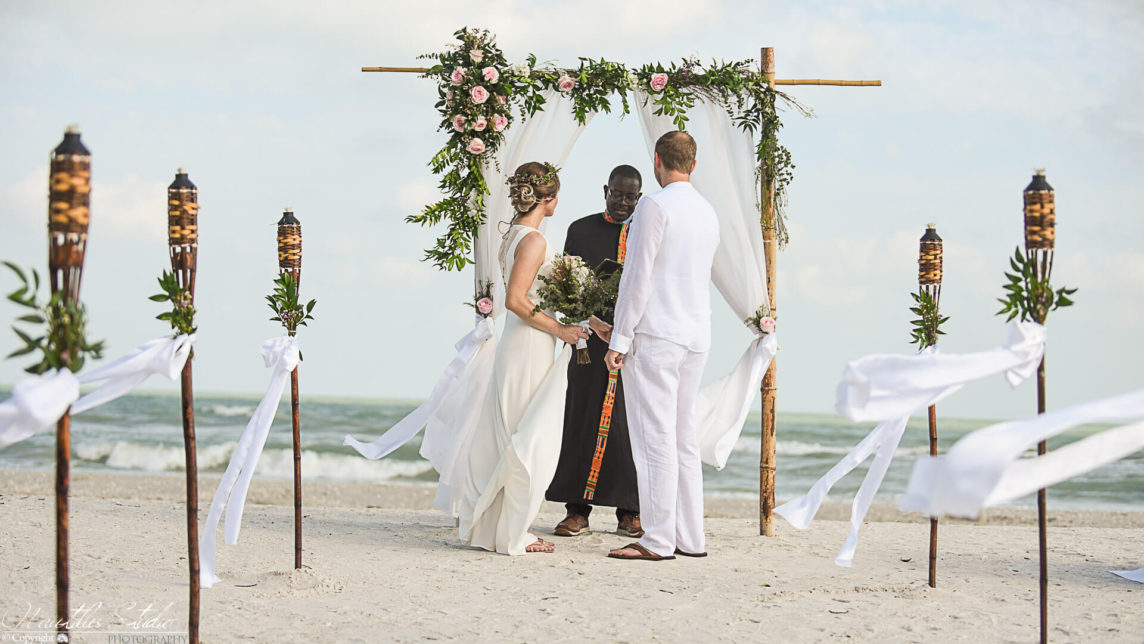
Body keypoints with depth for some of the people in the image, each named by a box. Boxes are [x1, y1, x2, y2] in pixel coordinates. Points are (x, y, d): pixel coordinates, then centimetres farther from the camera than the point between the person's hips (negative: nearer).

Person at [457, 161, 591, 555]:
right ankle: (513, 534, 5)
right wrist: (558, 329, -16)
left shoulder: (513, 235, 12)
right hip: (529, 347, -9)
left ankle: (485, 525, 22)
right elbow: (515, 300, -23)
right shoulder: (534, 239, -16)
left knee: (505, 438, 14)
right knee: (530, 440, -2)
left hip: (516, 344, 9)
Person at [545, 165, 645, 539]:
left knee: (631, 423, 1)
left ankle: (629, 512, 9)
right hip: (592, 339, 0)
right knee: (583, 421, -2)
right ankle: (577, 511, 3)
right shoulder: (580, 230, 10)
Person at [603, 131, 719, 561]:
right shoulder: (708, 212, 14)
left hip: (655, 335, -8)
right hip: (697, 334, 8)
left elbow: (637, 277, -13)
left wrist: (619, 339, -10)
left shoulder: (655, 206, -10)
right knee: (683, 437, 11)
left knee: (655, 437, -5)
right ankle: (690, 538, 13)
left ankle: (658, 540, -4)